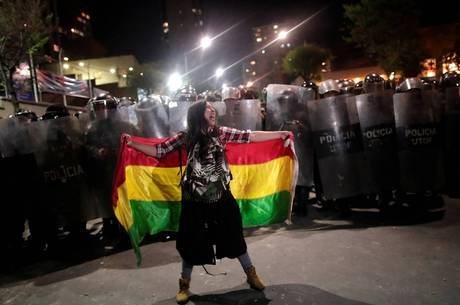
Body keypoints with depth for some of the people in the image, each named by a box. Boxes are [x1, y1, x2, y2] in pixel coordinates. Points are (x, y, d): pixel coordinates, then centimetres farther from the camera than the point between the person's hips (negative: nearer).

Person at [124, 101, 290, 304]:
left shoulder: (221, 133, 0)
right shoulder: (185, 137, -4)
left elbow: (250, 136, 0)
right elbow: (159, 150, -4)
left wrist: (280, 134, -1)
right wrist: (133, 144, -16)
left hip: (221, 197, 2)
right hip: (195, 200, -1)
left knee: (234, 236, 13)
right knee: (192, 241, 10)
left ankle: (251, 274, 34)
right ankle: (184, 284, 31)